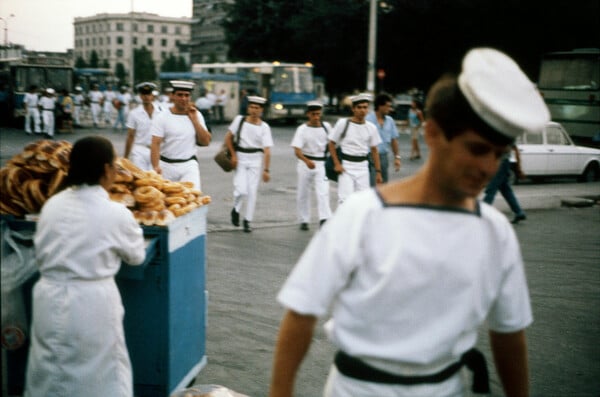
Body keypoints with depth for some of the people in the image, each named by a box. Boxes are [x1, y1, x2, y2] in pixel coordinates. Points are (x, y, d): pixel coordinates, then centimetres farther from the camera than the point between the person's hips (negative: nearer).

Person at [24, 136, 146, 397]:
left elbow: (41, 254, 9)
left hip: (50, 299, 5)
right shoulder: (116, 213, -11)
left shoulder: (52, 205, 1)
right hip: (91, 304, -4)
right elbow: (137, 256, 4)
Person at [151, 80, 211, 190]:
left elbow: (206, 142, 1)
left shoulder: (196, 115, 6)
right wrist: (156, 167, -26)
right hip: (166, 166, -1)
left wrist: (194, 120, -7)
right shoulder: (162, 117, -5)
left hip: (189, 165, 1)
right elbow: (155, 144, -12)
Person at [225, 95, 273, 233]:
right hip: (240, 159, -1)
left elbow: (267, 150, -10)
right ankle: (236, 210, 20)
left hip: (255, 160, 1)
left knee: (252, 191, 0)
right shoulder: (239, 120, -2)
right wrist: (233, 155, -2)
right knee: (241, 190, -12)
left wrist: (266, 170, -16)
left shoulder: (264, 127, -4)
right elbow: (228, 137, 6)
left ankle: (247, 220, 14)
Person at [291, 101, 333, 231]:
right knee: (303, 193, 9)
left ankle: (324, 219, -19)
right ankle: (303, 220, 23)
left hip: (322, 163, 1)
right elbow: (297, 150, -20)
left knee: (323, 192, -13)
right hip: (305, 163, -1)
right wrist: (307, 161, -38)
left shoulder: (327, 126, 0)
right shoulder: (302, 129, -10)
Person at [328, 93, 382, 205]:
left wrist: (378, 171, 7)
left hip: (363, 167, 4)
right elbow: (331, 144, -1)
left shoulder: (371, 127, 5)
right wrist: (337, 164, -9)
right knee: (345, 199, -11)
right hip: (346, 166, -4)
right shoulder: (343, 123, -5)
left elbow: (374, 150, 10)